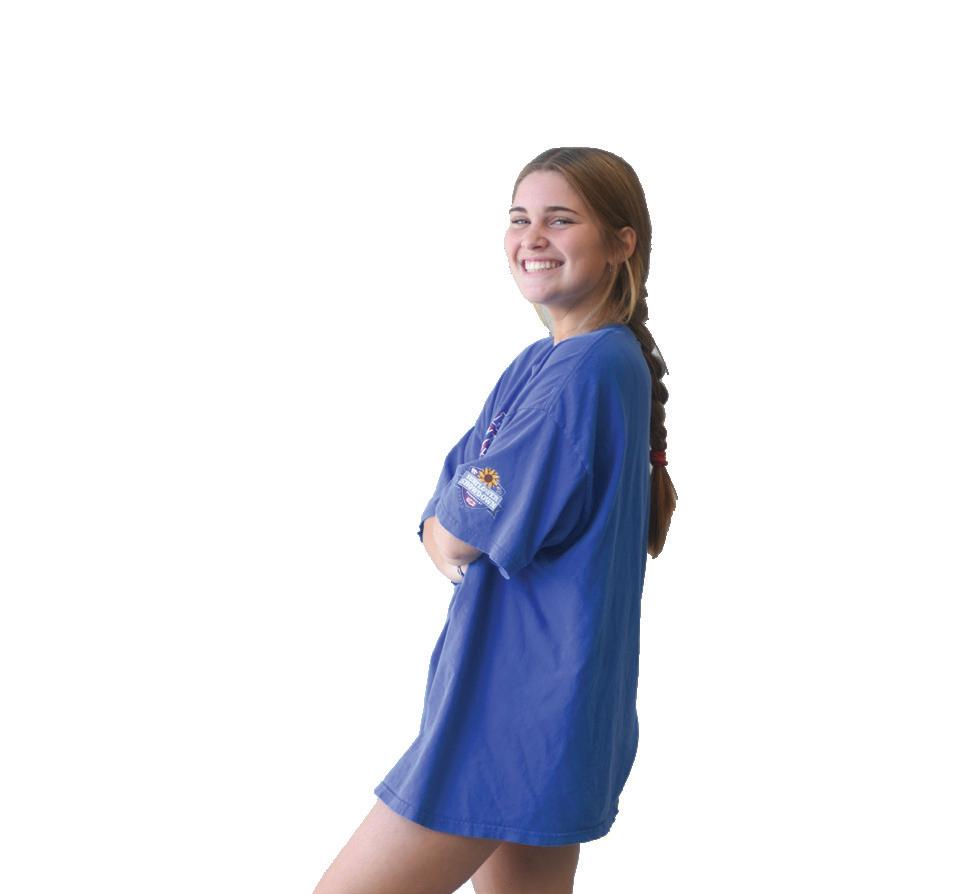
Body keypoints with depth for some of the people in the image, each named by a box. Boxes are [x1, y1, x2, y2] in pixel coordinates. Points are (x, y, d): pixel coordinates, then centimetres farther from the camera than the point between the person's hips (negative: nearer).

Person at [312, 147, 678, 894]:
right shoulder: (538, 364, 12)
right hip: (530, 699, 9)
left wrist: (451, 526, 3)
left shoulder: (592, 369, -18)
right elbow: (442, 520, 12)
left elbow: (467, 527, -18)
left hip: (520, 712, -9)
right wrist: (450, 541, -9)